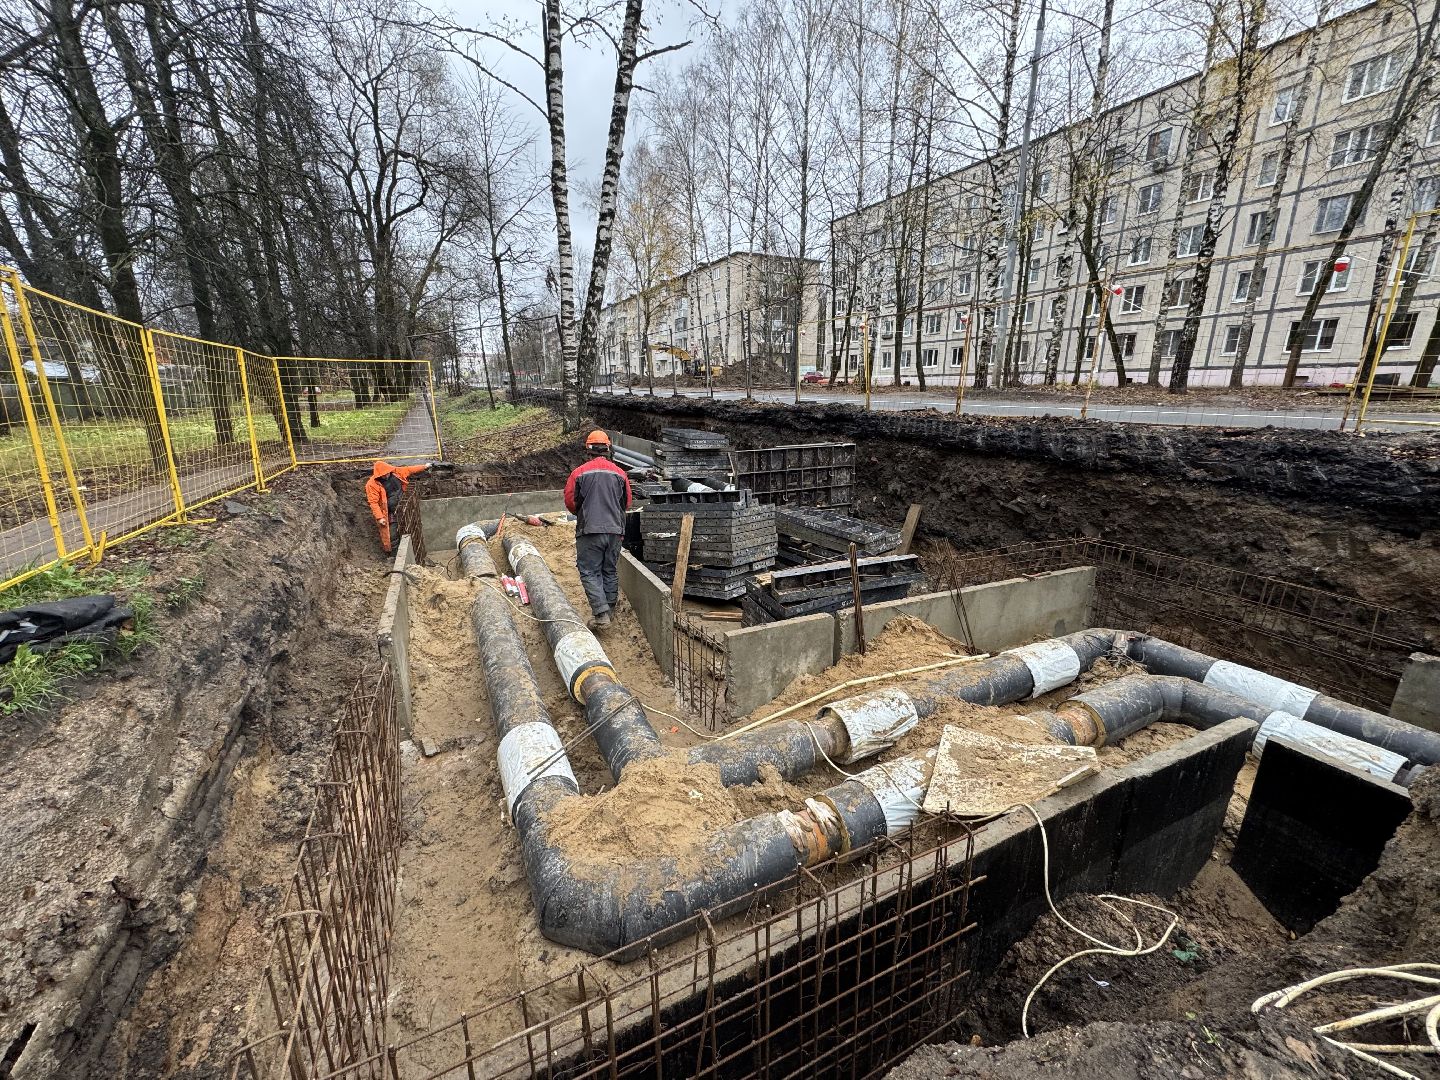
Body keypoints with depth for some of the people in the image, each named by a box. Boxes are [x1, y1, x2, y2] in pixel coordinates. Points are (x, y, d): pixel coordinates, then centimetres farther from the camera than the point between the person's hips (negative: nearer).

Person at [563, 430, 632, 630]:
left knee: (590, 572, 1)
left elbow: (570, 502, -1)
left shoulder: (579, 473, -5)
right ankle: (610, 606, 27)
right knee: (610, 571, 16)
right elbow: (626, 503, 9)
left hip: (589, 531, -3)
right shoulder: (619, 473, 3)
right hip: (615, 530, 4)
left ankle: (601, 614, -9)